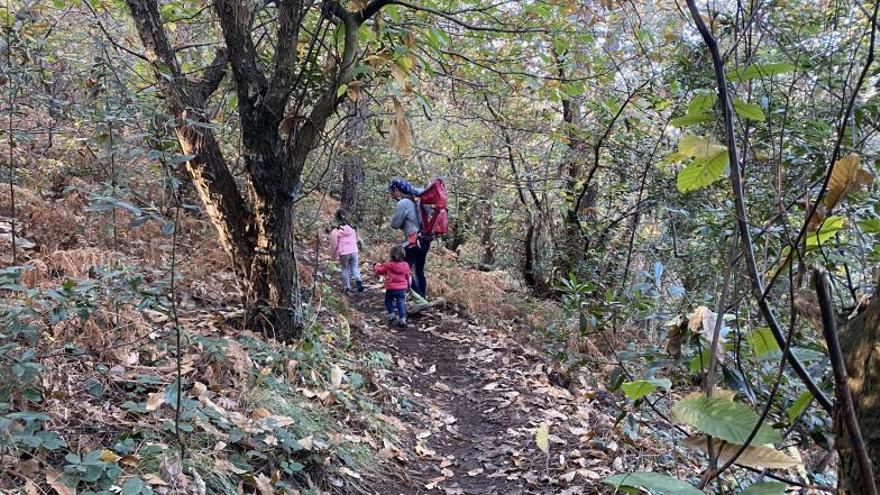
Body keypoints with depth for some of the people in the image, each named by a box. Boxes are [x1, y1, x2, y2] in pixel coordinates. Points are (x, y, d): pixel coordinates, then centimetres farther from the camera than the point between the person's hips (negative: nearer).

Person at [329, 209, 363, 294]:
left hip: (343, 253, -3)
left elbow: (334, 244, -6)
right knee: (354, 267, 15)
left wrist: (333, 254, 9)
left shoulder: (335, 230, -11)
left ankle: (346, 287, 18)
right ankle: (358, 280, -12)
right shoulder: (351, 228, 3)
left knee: (345, 269, 13)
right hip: (354, 251, 3)